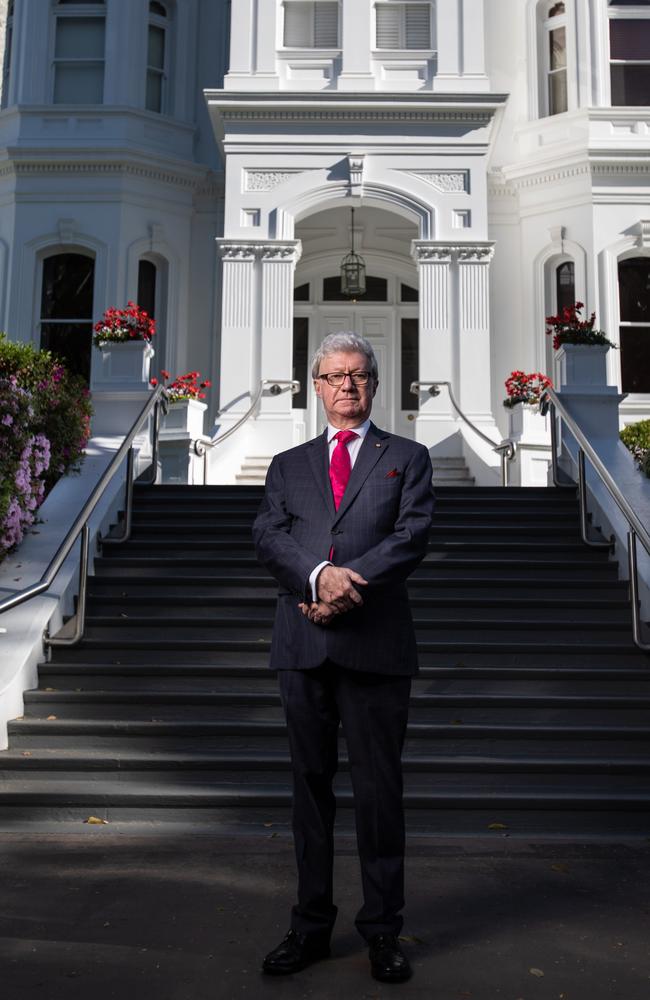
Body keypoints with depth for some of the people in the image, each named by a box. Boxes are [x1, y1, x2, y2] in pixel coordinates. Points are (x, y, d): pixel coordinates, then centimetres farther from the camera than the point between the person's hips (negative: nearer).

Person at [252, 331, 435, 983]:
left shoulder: (407, 458, 11)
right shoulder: (288, 466, 17)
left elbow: (412, 536, -4)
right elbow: (268, 538, 2)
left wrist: (347, 587, -15)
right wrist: (320, 574, -17)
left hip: (374, 642, -2)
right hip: (303, 643, 3)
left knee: (378, 789, 3)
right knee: (310, 784, 10)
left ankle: (382, 930, 18)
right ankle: (311, 925, 23)